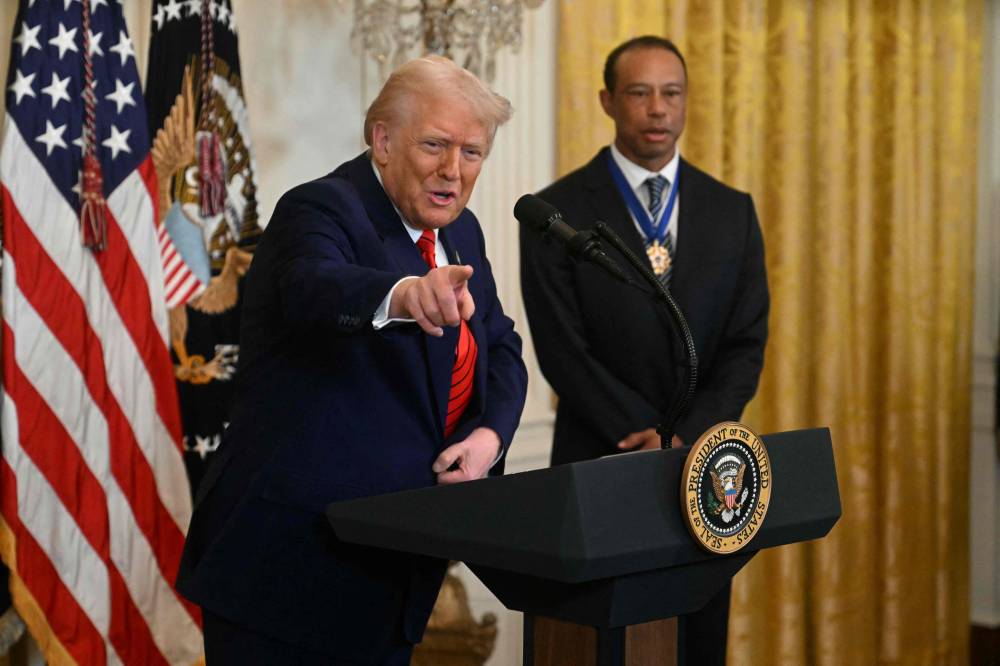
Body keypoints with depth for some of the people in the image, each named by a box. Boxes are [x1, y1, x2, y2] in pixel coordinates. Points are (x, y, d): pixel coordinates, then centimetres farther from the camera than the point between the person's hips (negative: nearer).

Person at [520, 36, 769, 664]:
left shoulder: (732, 211, 6)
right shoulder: (558, 211, -4)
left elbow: (747, 346, 1)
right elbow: (564, 353, -10)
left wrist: (686, 437, -14)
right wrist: (653, 443, -16)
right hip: (600, 467, -3)